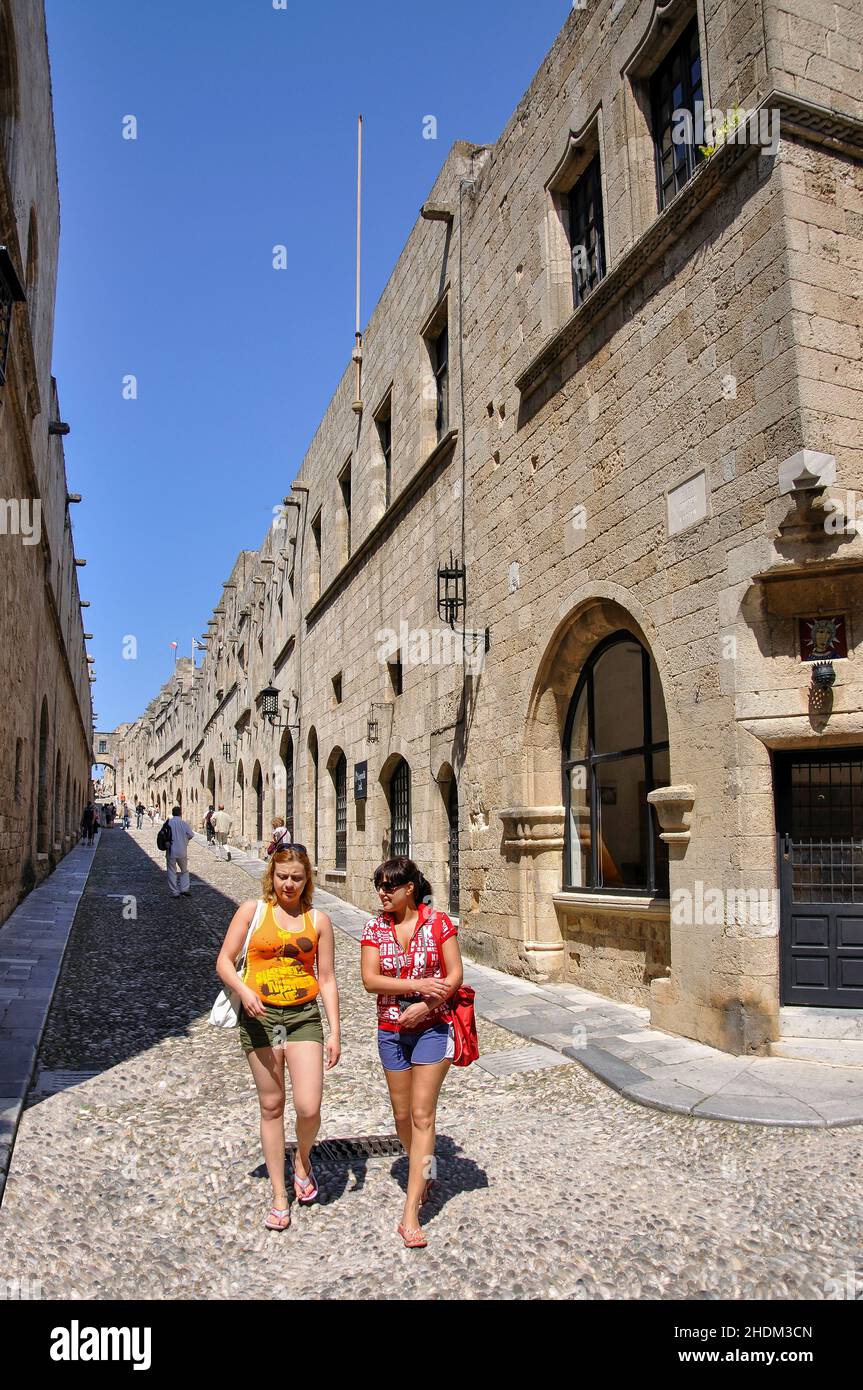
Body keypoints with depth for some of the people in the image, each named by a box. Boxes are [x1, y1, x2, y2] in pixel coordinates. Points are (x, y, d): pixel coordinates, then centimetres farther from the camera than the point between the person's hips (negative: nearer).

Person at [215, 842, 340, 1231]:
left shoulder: (318, 920, 4)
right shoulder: (252, 910, 0)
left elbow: (327, 979, 6)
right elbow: (224, 961, -1)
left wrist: (335, 1032, 1)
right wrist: (243, 990, -20)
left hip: (304, 1016, 1)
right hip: (260, 1017, 0)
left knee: (308, 1107, -8)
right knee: (271, 1106, 7)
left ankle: (303, 1160, 26)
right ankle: (279, 1198, 23)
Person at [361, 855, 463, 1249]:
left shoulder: (438, 922, -8)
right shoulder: (375, 928, -2)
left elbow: (455, 975, -8)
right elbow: (370, 979, -10)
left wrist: (424, 1006, -19)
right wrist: (418, 985, -20)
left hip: (431, 1027, -3)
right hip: (391, 1030, 3)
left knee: (422, 1114, -6)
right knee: (402, 1114, 13)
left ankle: (410, 1213, -2)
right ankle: (424, 1173, 40)